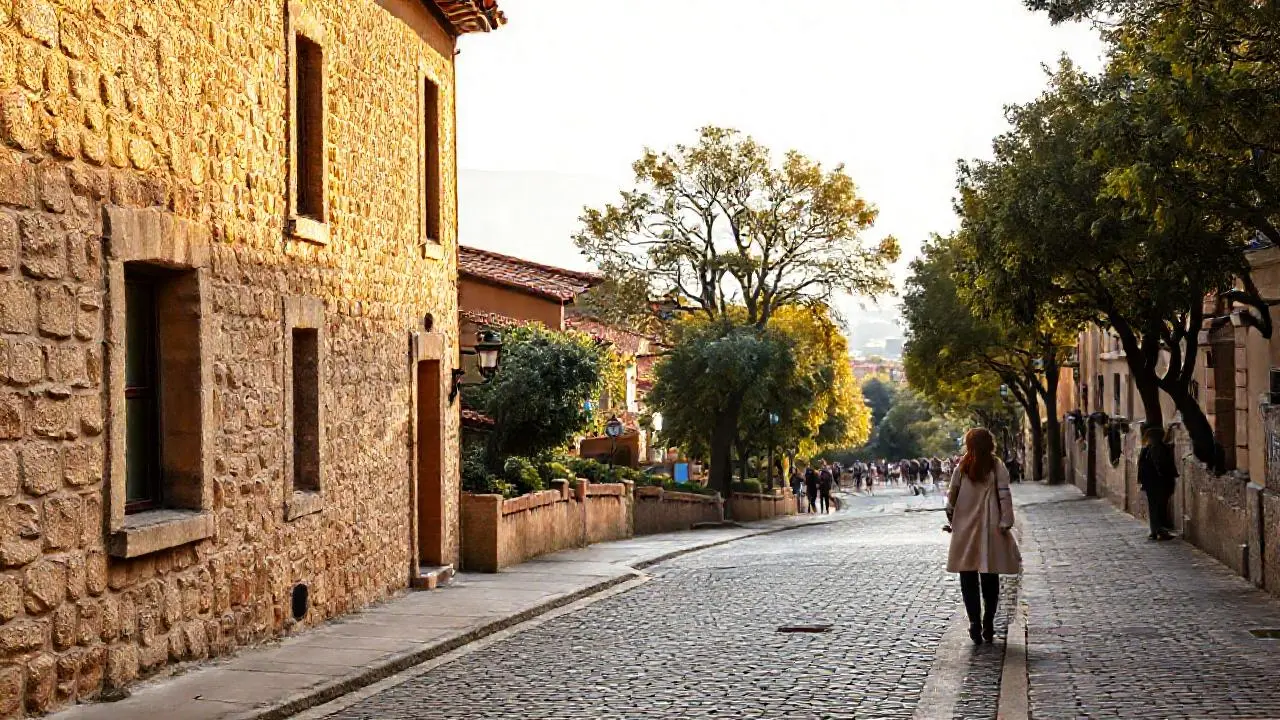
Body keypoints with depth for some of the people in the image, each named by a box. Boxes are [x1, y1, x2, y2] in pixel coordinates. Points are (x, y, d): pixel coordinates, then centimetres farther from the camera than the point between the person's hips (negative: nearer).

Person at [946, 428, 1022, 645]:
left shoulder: (961, 468, -1)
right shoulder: (997, 467, -3)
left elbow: (951, 496, 1)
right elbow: (1004, 495, -10)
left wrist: (952, 521, 13)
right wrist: (1006, 522, -7)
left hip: (964, 530, 0)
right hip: (990, 529, 0)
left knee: (968, 580, 6)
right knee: (990, 578, 12)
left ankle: (974, 624, -5)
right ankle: (988, 625, 15)